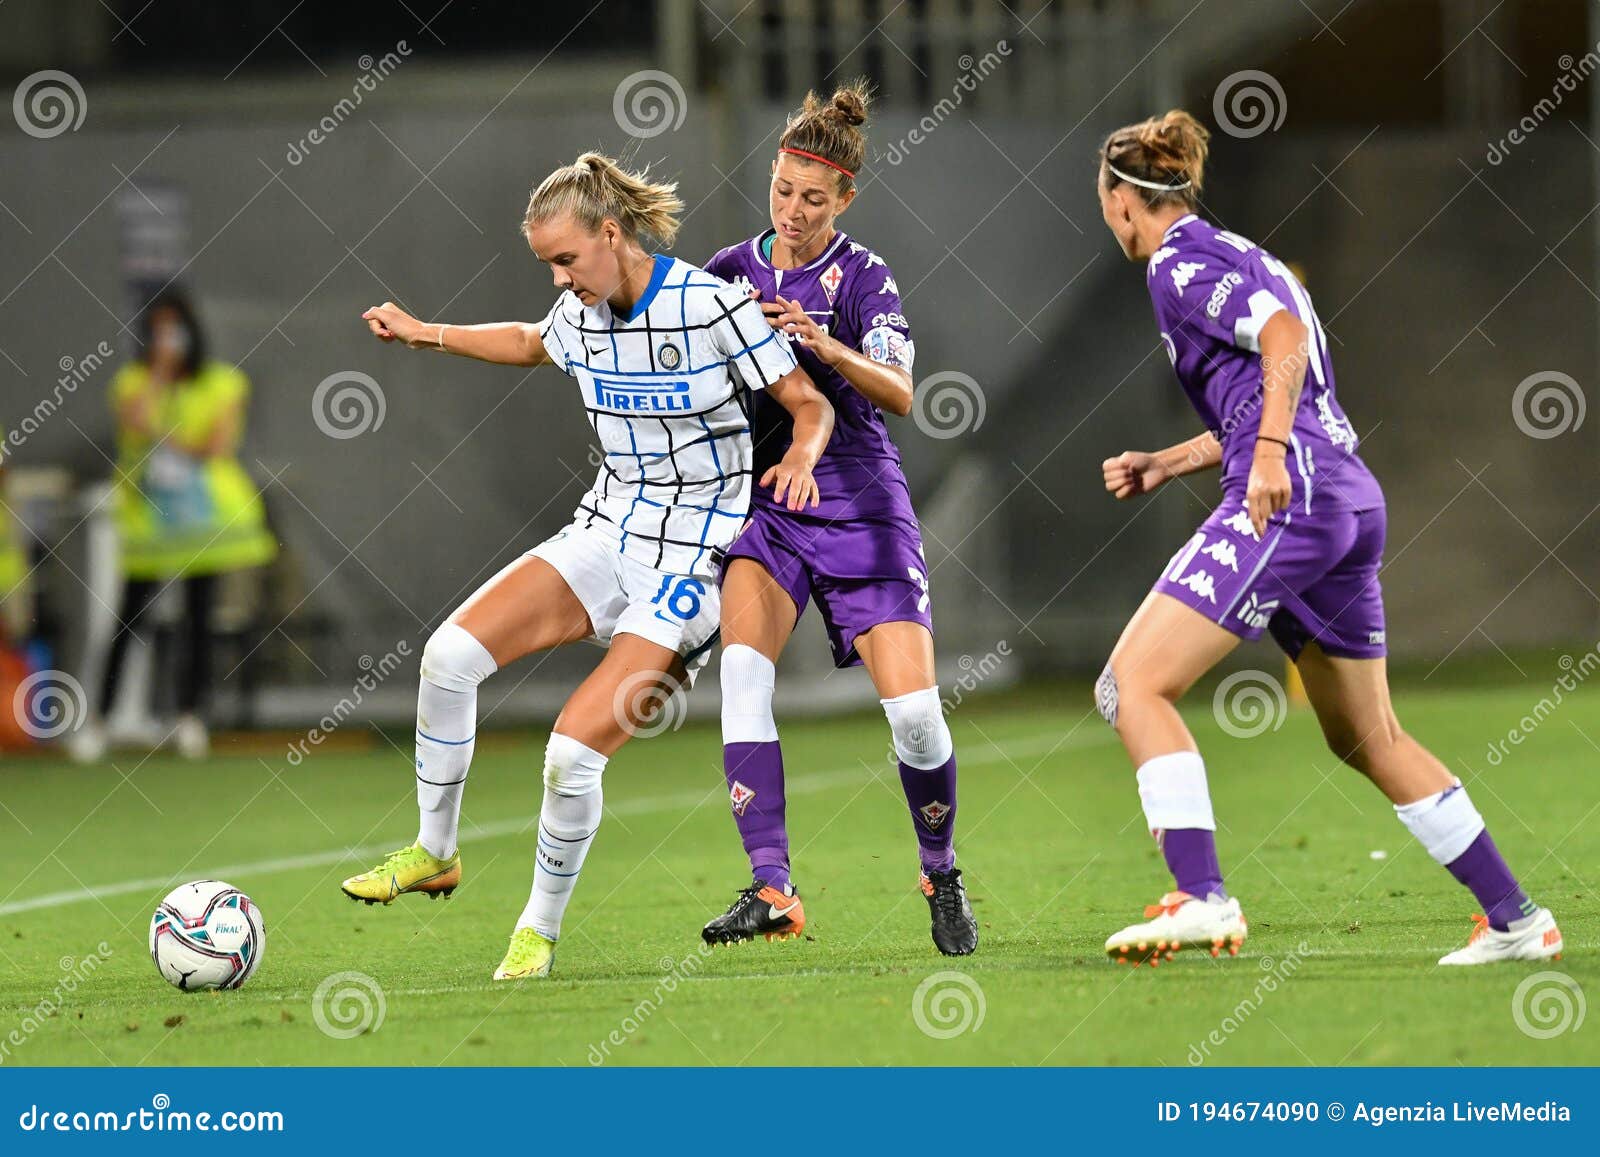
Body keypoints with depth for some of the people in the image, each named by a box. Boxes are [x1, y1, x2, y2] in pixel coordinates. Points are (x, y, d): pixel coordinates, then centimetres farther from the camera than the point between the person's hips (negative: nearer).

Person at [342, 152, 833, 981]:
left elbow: (811, 404, -10)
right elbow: (529, 344, 29)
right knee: (451, 653, -14)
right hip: (606, 534, 6)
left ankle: (540, 929, 6)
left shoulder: (711, 305, -16)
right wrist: (426, 334, 21)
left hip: (690, 563, -6)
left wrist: (800, 458, -31)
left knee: (573, 752, -16)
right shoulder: (582, 313, 4)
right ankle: (434, 852, 3)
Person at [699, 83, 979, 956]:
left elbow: (899, 394, -22)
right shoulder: (732, 271, 6)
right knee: (743, 665, -24)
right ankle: (771, 890, -27)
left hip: (859, 507, -2)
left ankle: (941, 876, 17)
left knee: (914, 710, -11)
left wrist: (826, 347, -38)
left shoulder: (864, 277, -5)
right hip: (764, 501, 2)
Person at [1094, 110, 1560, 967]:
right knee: (1367, 738, 19)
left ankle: (1202, 900, -24)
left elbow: (1285, 334, -18)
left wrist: (1270, 452, -28)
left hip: (1289, 500, -10)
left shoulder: (1178, 266, -2)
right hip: (1353, 506, 10)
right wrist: (1164, 465, 31)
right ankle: (1515, 919, 20)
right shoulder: (1239, 258, 26)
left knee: (1133, 684, -11)